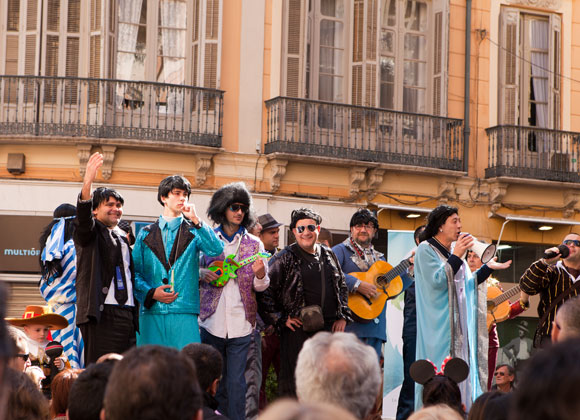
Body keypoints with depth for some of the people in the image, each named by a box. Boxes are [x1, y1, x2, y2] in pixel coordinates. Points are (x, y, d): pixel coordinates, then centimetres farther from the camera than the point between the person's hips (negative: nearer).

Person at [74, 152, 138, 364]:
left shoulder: (122, 237, 24)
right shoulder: (91, 233, 3)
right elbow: (83, 221, -21)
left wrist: (135, 311, 17)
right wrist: (87, 185, -37)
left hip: (127, 314, 7)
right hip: (101, 314, -7)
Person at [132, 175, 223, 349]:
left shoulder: (194, 232, 11)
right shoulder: (146, 234, 15)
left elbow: (217, 250, -9)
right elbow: (134, 271, 10)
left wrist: (196, 221, -12)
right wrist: (151, 292, -7)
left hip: (184, 312, -1)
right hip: (152, 312, 1)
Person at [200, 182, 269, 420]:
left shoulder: (254, 244, 8)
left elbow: (261, 286, 6)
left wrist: (259, 275, -16)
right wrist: (203, 275, -10)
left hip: (241, 322, 0)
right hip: (212, 320, 1)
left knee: (236, 381, -2)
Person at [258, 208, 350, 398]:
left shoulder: (328, 255, 13)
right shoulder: (285, 258, -3)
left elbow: (342, 286, 23)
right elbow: (265, 290, -6)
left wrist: (342, 316, 13)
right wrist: (280, 319, -8)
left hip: (329, 329, 5)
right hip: (298, 330, -5)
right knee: (293, 383, -3)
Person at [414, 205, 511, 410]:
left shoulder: (454, 252, 17)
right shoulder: (426, 250, -6)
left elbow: (466, 284, 17)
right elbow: (437, 281, -18)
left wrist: (487, 268, 10)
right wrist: (457, 256, -21)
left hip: (460, 323, 8)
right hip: (439, 324, -8)